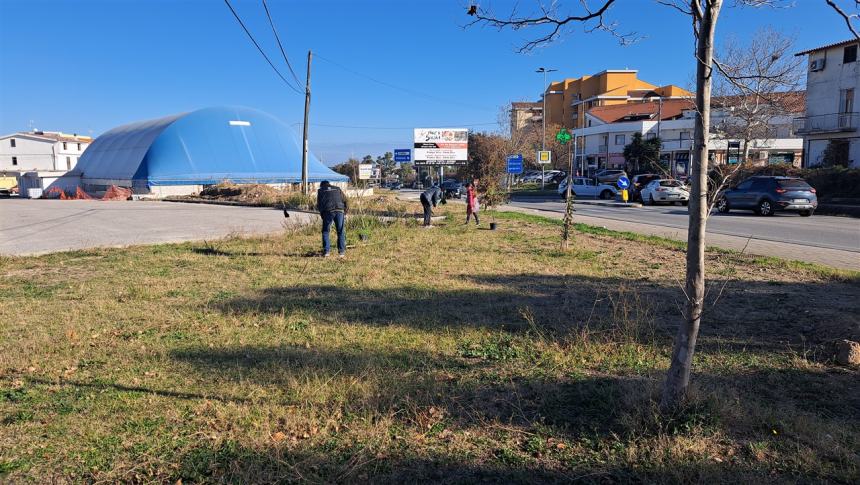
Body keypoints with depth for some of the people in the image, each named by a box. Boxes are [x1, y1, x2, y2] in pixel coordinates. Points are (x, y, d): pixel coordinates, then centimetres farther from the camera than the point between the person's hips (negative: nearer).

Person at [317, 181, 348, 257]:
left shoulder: (320, 190, 21)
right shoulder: (337, 189, 25)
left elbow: (319, 204, 17)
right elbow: (345, 200, 18)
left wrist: (322, 213, 29)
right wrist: (345, 212, 24)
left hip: (328, 211, -1)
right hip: (339, 211, 1)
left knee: (325, 231, 11)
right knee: (340, 232, 9)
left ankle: (326, 251, 4)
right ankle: (341, 251, 8)